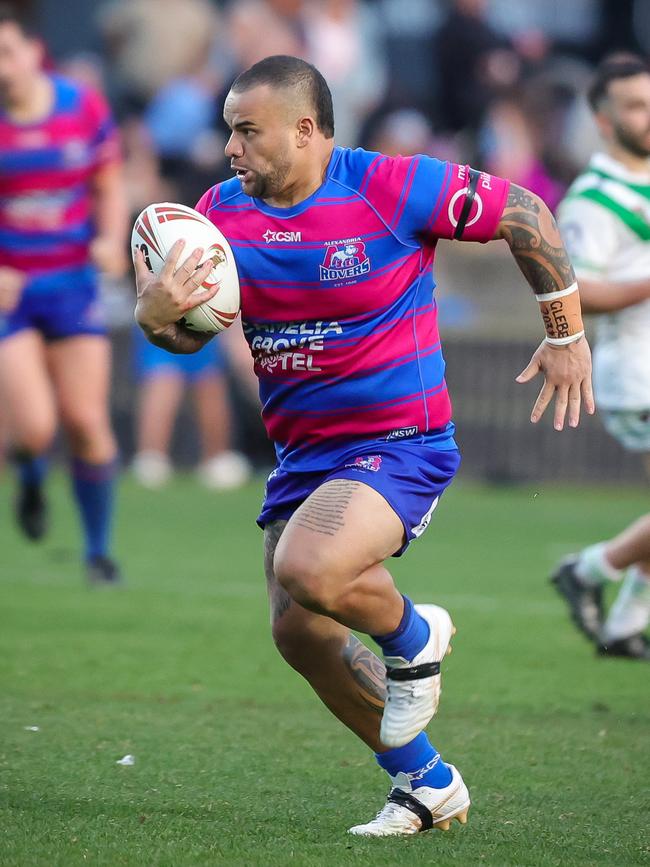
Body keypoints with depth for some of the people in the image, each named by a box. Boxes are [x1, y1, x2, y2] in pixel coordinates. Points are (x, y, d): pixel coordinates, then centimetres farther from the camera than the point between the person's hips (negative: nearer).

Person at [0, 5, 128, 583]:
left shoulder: (84, 109, -3)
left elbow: (111, 191, 8)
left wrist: (110, 239, -12)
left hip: (72, 284, 2)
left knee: (87, 423, -4)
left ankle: (99, 548, 15)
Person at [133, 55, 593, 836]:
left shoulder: (389, 188, -16)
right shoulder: (223, 210, 0)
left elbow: (522, 214, -6)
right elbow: (187, 336, 3)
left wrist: (566, 337, -1)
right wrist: (156, 316, -22)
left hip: (399, 442, -7)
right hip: (302, 450, 7)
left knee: (307, 572, -31)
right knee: (300, 634, 6)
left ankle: (413, 639, 3)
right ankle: (427, 785, 25)